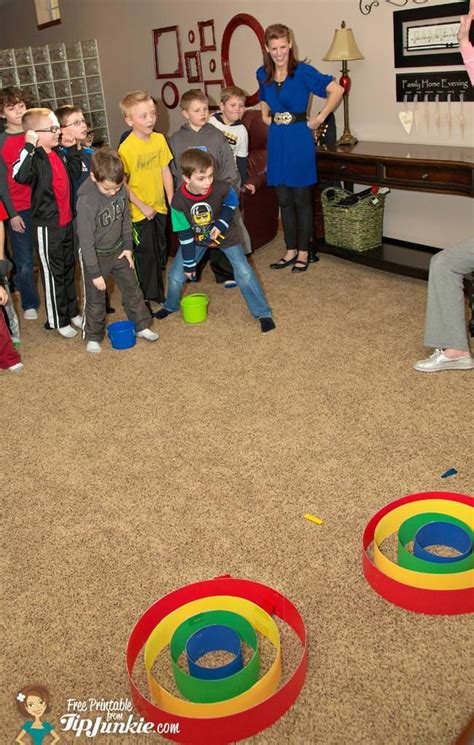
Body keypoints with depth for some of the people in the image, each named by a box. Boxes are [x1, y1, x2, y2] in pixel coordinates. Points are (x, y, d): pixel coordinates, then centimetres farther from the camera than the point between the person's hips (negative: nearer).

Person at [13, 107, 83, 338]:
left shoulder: (58, 154, 6)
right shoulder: (35, 158, -20)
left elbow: (74, 171, 24)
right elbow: (20, 175, -41)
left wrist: (72, 147, 14)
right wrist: (29, 146, -38)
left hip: (66, 221, 8)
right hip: (47, 226, -8)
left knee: (68, 268, 20)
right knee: (53, 273, 4)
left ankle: (72, 312, 36)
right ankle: (58, 321, 18)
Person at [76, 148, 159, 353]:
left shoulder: (121, 190, -14)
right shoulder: (87, 200, -29)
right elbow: (86, 239, -24)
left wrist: (128, 246, 5)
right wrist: (95, 273, -21)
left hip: (118, 250, 5)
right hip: (95, 255, -5)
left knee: (132, 289, 14)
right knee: (95, 298, 8)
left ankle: (141, 326, 31)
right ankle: (93, 336, 25)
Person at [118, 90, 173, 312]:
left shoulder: (159, 139, -1)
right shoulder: (126, 148, -18)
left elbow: (165, 171, 7)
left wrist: (172, 200, 2)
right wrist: (142, 207, -17)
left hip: (159, 207, 6)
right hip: (140, 212, -6)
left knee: (159, 253, 18)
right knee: (145, 256, 3)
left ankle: (158, 292, 35)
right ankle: (145, 299, 18)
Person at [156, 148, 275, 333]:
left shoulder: (222, 189, -33)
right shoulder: (178, 201, -30)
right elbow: (184, 235, -18)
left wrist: (221, 224, -19)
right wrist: (189, 264, -10)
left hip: (225, 234, -1)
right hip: (196, 238, 1)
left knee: (244, 273, -9)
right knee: (176, 276, 4)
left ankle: (262, 313, 8)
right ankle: (170, 306, 36)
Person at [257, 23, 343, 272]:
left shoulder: (302, 71, -9)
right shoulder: (263, 74, 6)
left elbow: (337, 90, -14)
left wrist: (319, 119, -11)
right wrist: (265, 117, 13)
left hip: (299, 139, -5)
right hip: (276, 139, 5)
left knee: (301, 199, 2)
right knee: (284, 200, 9)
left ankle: (303, 252, 12)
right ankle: (290, 250, 19)